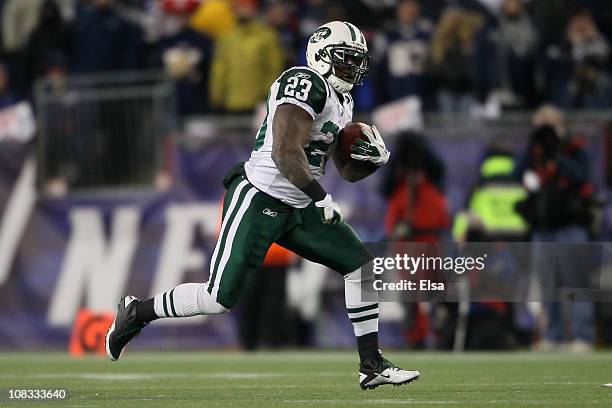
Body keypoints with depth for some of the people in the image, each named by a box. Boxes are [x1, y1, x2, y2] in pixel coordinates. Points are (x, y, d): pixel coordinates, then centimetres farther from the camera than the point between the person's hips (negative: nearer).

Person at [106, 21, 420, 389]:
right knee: (219, 299, -10)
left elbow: (349, 171, 22)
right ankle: (136, 312, 12)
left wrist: (374, 158, 1)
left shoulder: (343, 103, 14)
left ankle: (372, 366, 5)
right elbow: (285, 154, -26)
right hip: (258, 201, -9)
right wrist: (321, 197, -20)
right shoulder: (306, 83, -17)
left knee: (362, 267, 0)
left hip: (297, 209, 9)